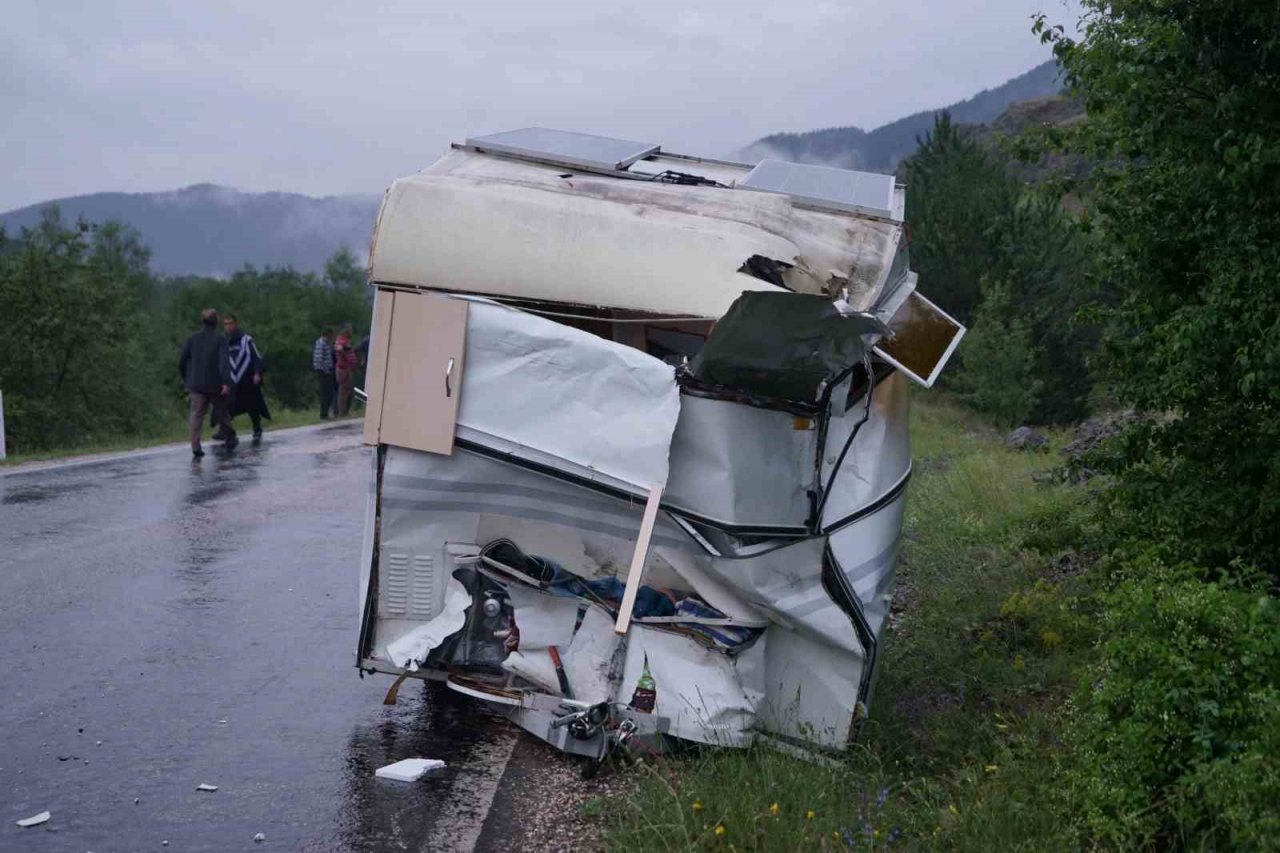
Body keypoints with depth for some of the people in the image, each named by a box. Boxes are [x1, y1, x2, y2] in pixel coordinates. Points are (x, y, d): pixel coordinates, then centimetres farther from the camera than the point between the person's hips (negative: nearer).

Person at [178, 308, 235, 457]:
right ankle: (231, 439, 33)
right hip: (215, 385, -2)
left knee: (196, 414, -4)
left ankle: (195, 447, -18)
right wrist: (226, 382, -22)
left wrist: (186, 380, 21)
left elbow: (181, 362, 7)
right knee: (222, 413, 16)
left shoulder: (192, 339, 5)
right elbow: (224, 361, -17)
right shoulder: (220, 339, -5)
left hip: (196, 385, 2)